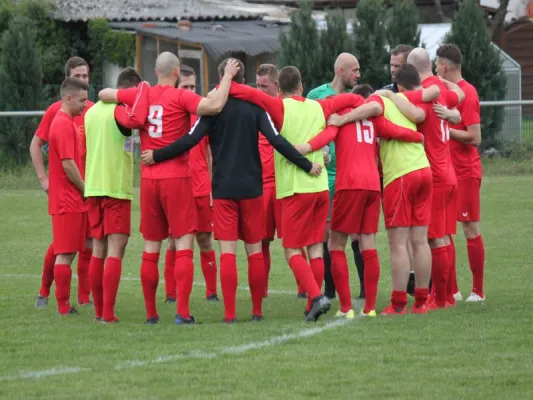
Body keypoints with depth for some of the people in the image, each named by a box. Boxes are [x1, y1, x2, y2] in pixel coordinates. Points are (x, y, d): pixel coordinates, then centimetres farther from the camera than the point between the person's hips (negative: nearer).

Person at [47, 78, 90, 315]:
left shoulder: (63, 123, 17)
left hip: (69, 200, 10)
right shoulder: (64, 125, -14)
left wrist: (83, 191, 15)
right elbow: (68, 164, -20)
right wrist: (86, 191, -10)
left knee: (66, 252, 11)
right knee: (65, 253, -7)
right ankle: (63, 307, -5)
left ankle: (63, 304, 13)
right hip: (69, 200, -10)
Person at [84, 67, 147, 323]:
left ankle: (99, 310, 13)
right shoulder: (119, 110, -11)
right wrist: (144, 92, -18)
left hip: (93, 188, 7)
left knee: (98, 250, 11)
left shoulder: (92, 111, 13)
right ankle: (108, 313, -12)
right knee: (116, 250, -6)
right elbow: (137, 120, -33)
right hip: (117, 189, -7)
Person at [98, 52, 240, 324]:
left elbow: (103, 94, 18)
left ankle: (150, 313, 12)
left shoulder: (140, 95, 5)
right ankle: (182, 312, -13)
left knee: (150, 248, 11)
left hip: (148, 179, 5)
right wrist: (227, 77, -12)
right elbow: (214, 106, -24)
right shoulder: (181, 97, -9)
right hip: (176, 179, -5)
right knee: (184, 245, -4)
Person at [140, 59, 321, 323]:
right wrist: (307, 166, -2)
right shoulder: (255, 107, 1)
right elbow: (277, 141, -7)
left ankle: (230, 313, -8)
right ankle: (257, 311, 12)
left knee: (227, 251, -3)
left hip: (223, 189, -1)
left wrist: (156, 156, -1)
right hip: (251, 188, 1)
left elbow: (190, 140, -10)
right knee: (254, 250, 9)